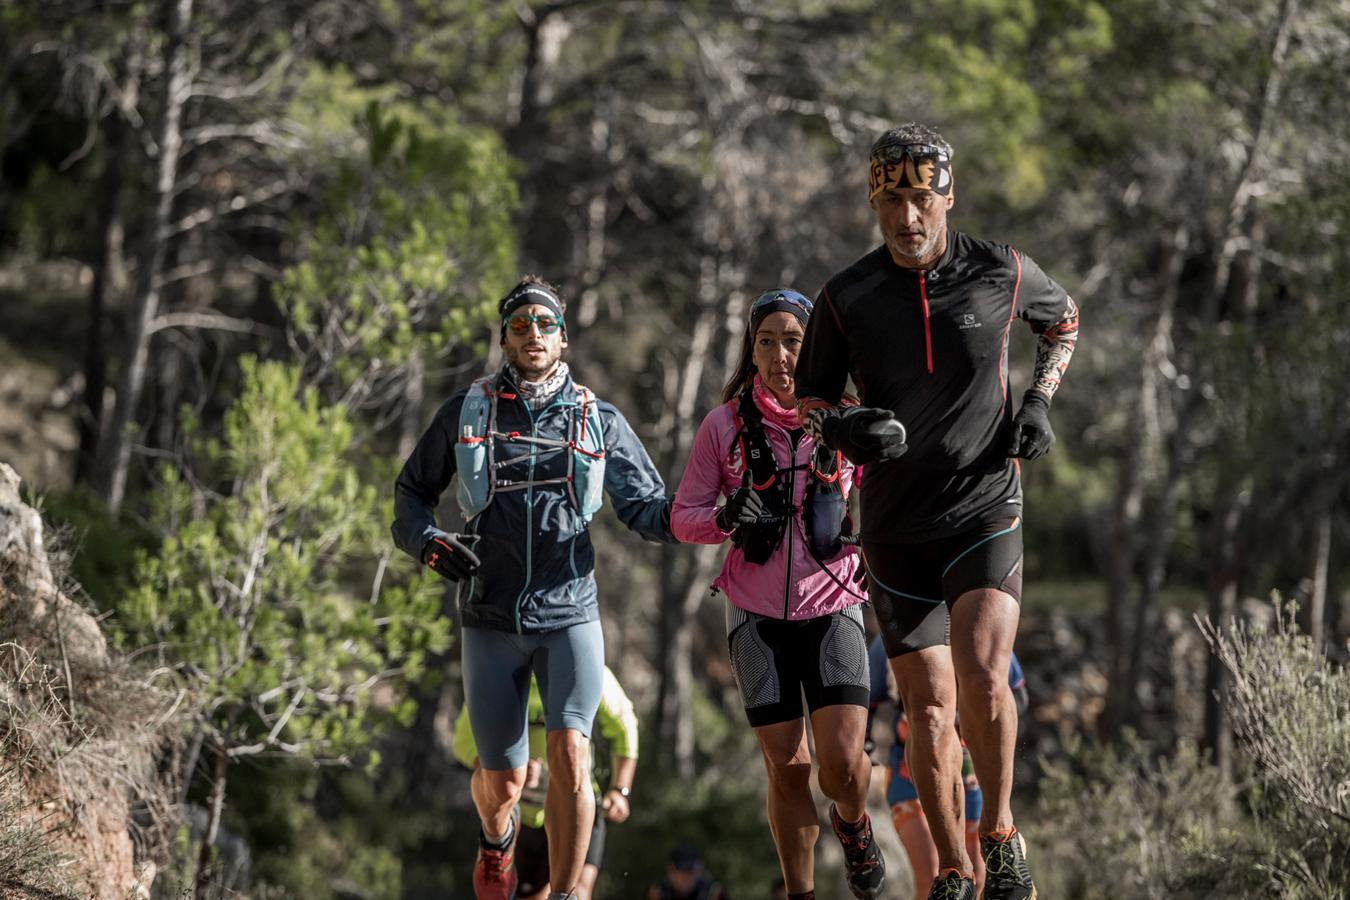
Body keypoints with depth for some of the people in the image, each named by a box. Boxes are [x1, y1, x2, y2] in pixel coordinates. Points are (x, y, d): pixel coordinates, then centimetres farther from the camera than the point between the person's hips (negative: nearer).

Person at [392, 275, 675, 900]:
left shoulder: (599, 421, 7)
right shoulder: (467, 413, 7)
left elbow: (646, 507, 7)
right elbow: (412, 492, 17)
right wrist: (427, 540, -5)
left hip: (570, 616, -1)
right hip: (491, 619, 1)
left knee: (570, 756, -20)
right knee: (502, 782, 7)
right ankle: (497, 839, 43)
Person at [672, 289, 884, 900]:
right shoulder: (726, 425, -2)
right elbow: (683, 517, 0)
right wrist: (726, 518, -20)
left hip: (832, 605, 0)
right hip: (758, 614, 0)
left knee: (843, 761, -13)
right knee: (788, 766, -3)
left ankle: (852, 824, 22)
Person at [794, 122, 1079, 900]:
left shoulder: (1000, 273, -5)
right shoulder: (847, 298, -4)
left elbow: (1064, 320, 17)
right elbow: (809, 396, 8)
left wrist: (1041, 399, 1)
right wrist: (842, 428, -15)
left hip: (985, 507, -2)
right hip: (896, 525, 2)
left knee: (982, 677, -22)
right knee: (929, 707, 3)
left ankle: (1002, 833, 1)